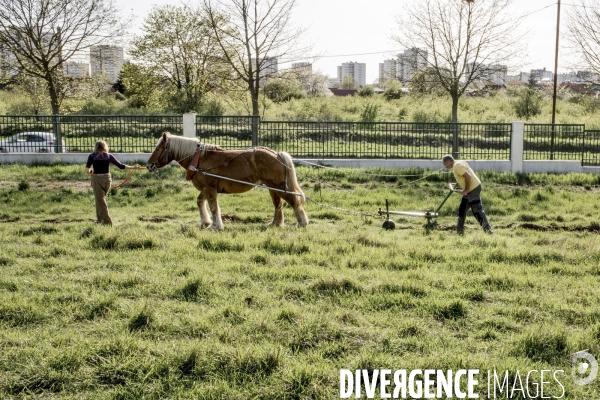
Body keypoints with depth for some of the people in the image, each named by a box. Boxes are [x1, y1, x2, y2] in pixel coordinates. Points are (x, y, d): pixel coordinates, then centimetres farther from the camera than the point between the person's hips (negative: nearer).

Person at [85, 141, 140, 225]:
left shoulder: (92, 156, 0)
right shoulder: (109, 156, 4)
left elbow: (87, 168, -13)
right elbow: (120, 165, 2)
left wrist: (89, 170, 9)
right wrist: (132, 167, 8)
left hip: (97, 179, -3)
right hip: (107, 179, 3)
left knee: (100, 201, 3)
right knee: (101, 199, 22)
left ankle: (107, 221, 1)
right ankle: (99, 219, 30)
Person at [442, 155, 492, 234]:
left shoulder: (457, 166, -17)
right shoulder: (458, 163, 14)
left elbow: (468, 176, -26)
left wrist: (466, 190, -18)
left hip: (473, 189, -11)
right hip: (470, 189, 11)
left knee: (477, 210, -7)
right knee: (462, 210, 14)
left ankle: (488, 229, -3)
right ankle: (460, 231, 20)